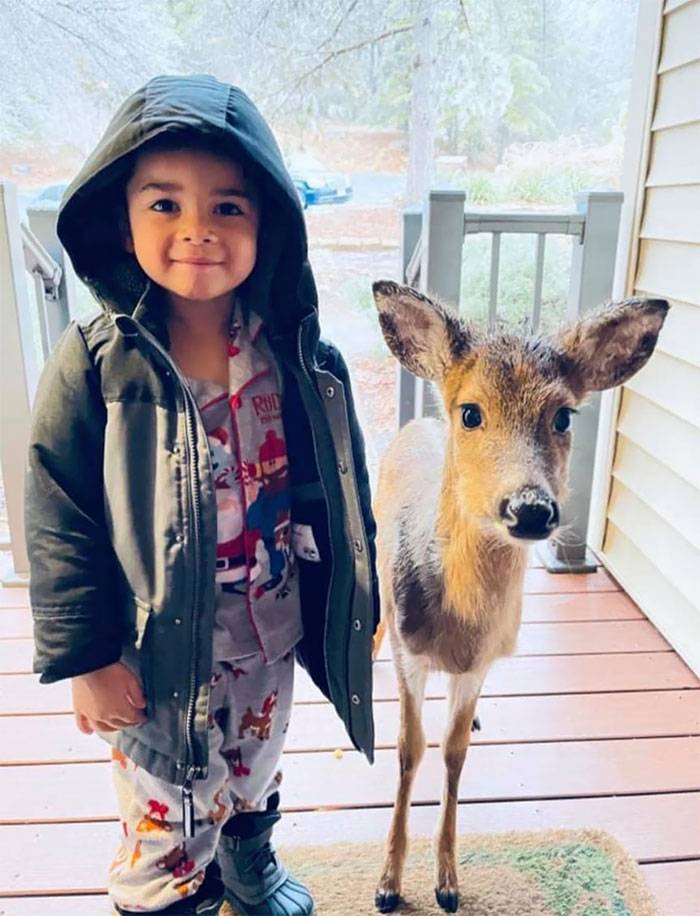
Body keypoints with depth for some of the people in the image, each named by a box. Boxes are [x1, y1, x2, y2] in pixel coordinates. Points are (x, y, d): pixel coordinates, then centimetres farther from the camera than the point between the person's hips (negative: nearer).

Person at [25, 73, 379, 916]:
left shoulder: (304, 359, -9)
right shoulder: (94, 365, -16)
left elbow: (343, 496, 0)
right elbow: (60, 525, -11)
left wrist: (356, 606, 6)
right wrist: (85, 656, -10)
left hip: (270, 635, 4)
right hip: (155, 652, -3)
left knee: (254, 777, 28)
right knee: (164, 811, 17)